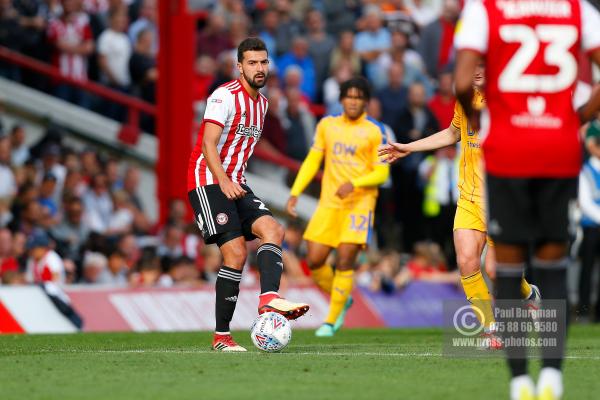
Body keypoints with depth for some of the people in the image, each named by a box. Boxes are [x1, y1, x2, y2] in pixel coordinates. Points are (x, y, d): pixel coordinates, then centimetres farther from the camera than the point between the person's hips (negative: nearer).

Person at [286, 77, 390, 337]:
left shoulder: (375, 132, -2)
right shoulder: (327, 125, 10)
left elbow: (382, 173, -4)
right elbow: (312, 161, 15)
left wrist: (353, 184, -21)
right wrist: (295, 193, 6)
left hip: (359, 202, -4)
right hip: (329, 203, 4)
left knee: (345, 259, -14)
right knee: (314, 261, -3)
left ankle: (332, 321, -3)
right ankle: (342, 300, 24)